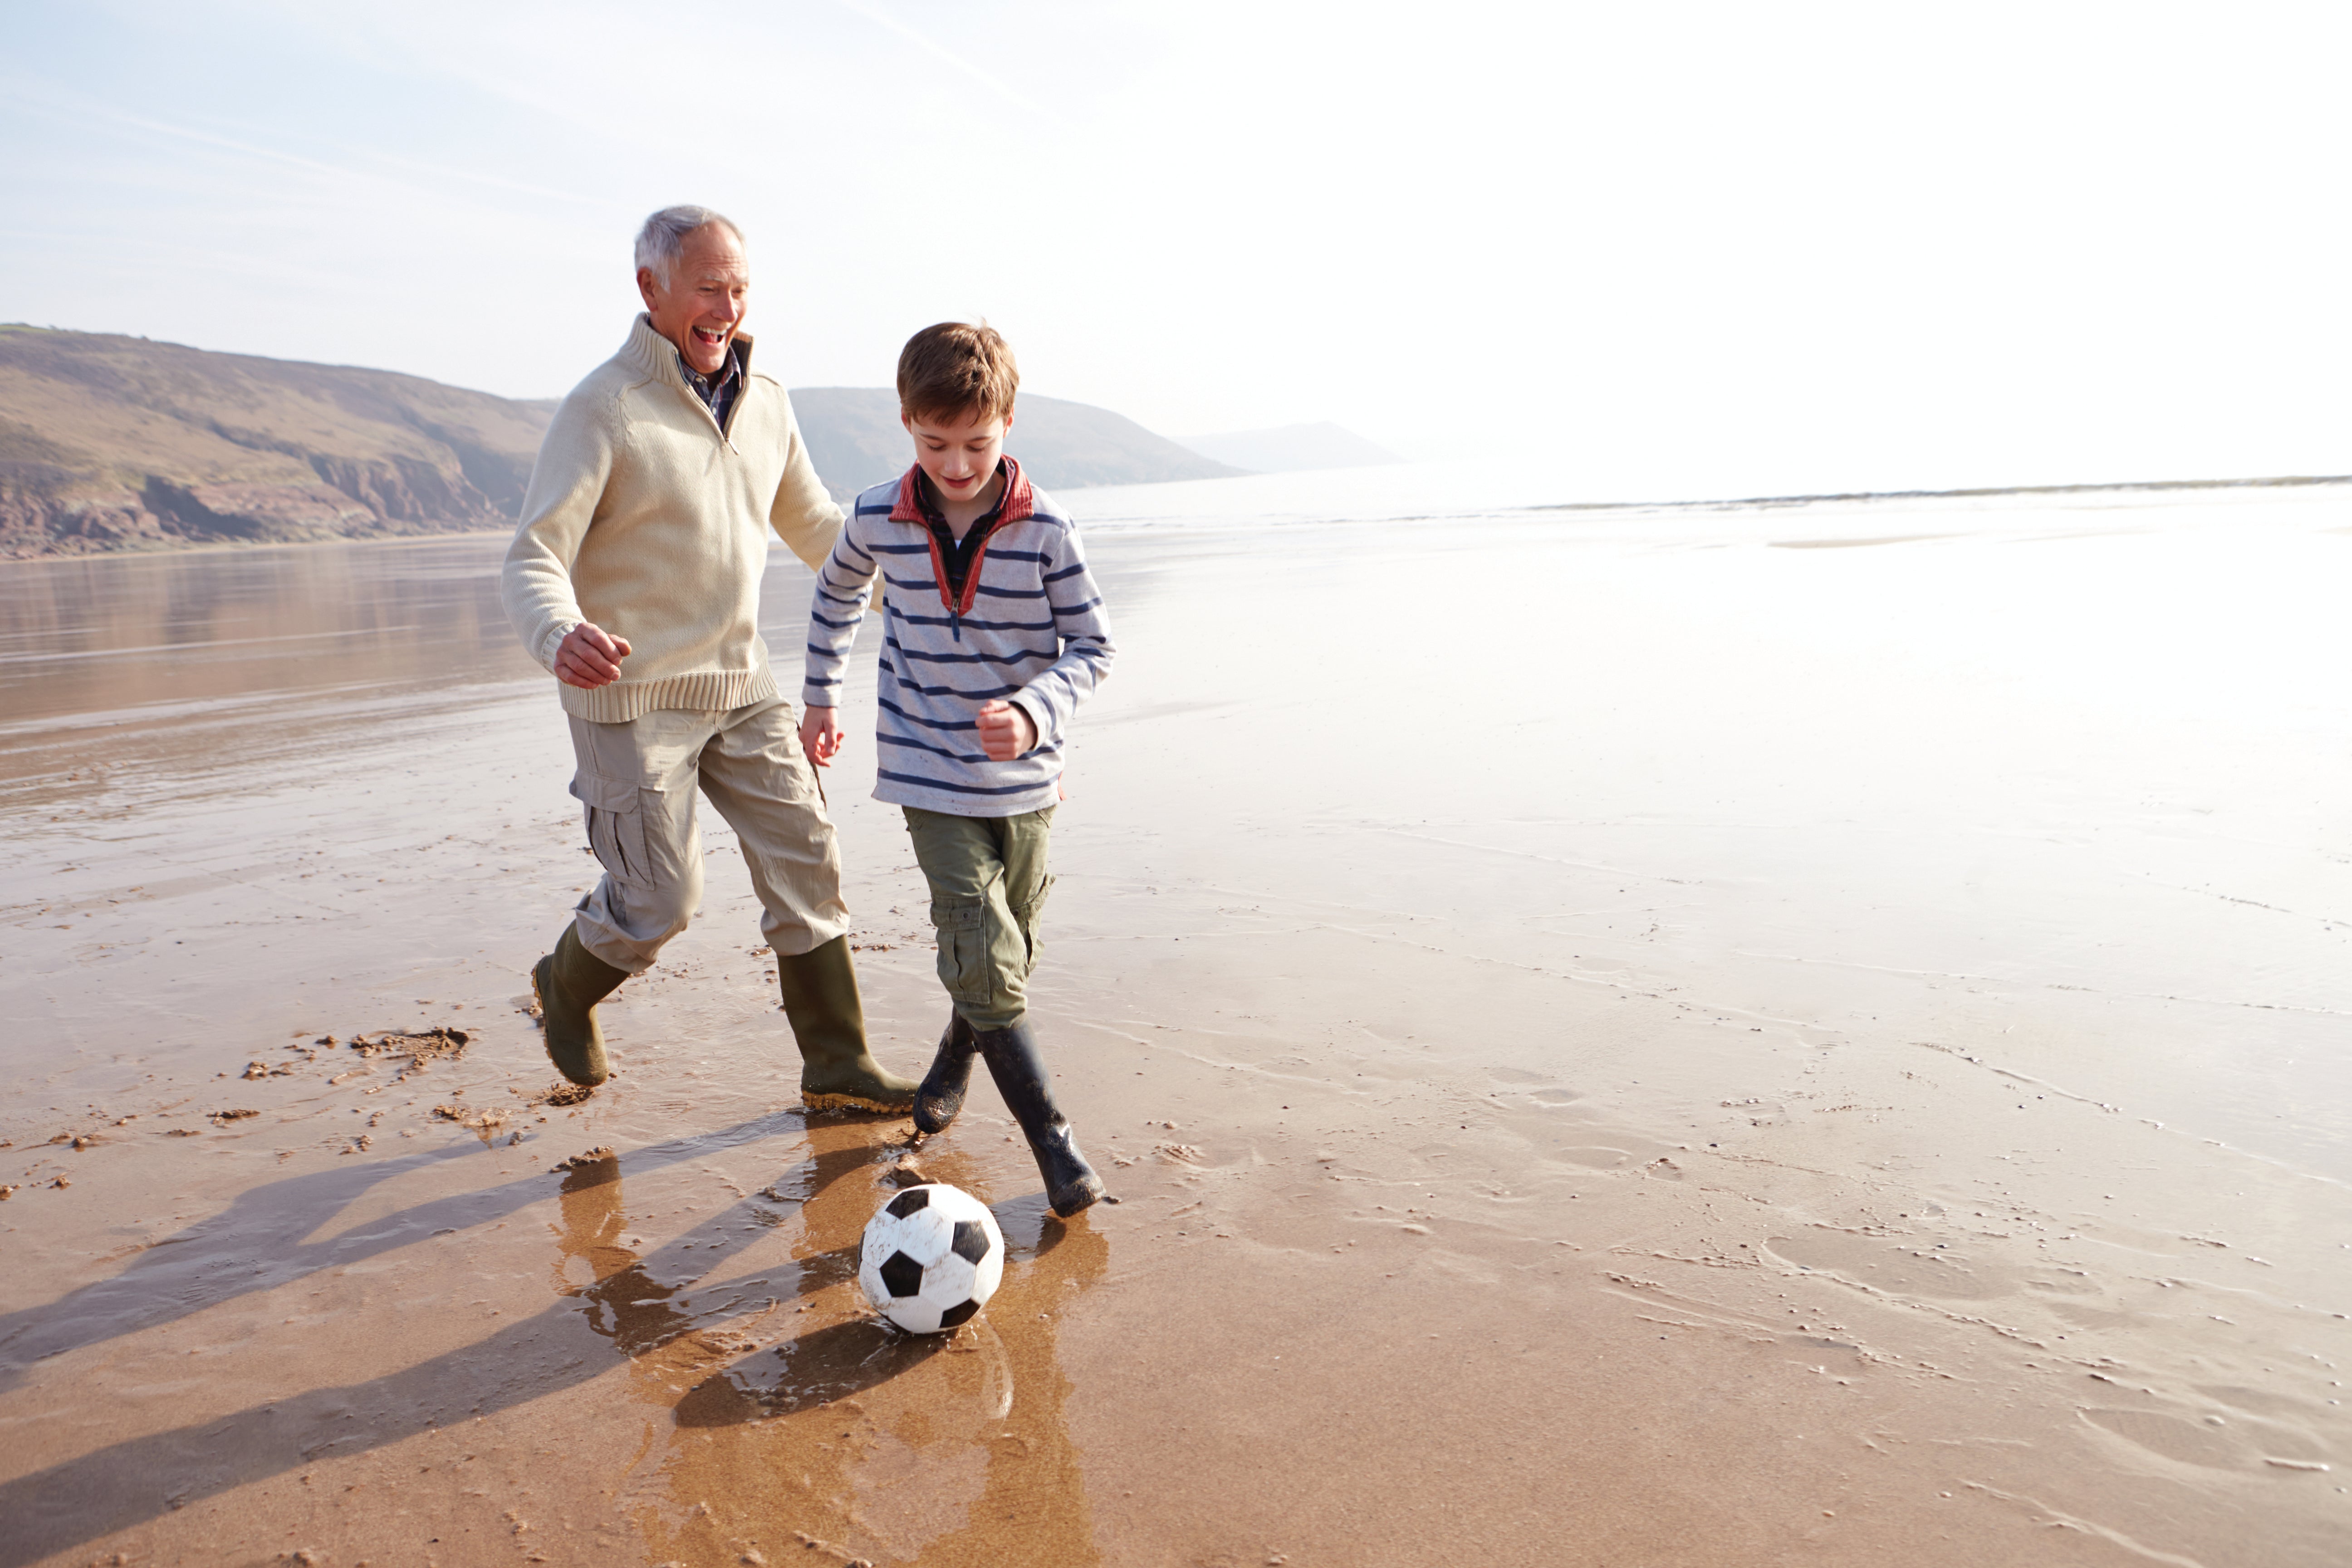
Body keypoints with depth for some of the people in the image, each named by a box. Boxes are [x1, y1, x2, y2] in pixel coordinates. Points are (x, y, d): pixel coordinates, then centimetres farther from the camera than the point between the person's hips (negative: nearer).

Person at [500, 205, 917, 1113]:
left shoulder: (765, 399, 6)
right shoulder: (603, 409, -14)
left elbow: (814, 526, 18)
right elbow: (532, 561, -19)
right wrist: (561, 637, -42)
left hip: (740, 685, 6)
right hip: (633, 695, -6)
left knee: (805, 862, 3)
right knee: (659, 903, 1)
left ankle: (837, 1066, 13)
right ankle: (567, 986, 34)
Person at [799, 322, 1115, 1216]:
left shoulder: (1045, 530, -10)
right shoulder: (879, 520, -4)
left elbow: (1092, 647, -6)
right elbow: (837, 593, 17)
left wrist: (1034, 714, -24)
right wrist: (820, 697, 24)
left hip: (1026, 779, 1)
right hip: (929, 776, -1)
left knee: (1008, 953, 14)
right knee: (985, 958, -10)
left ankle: (954, 1062, 44)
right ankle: (1051, 1139, -2)